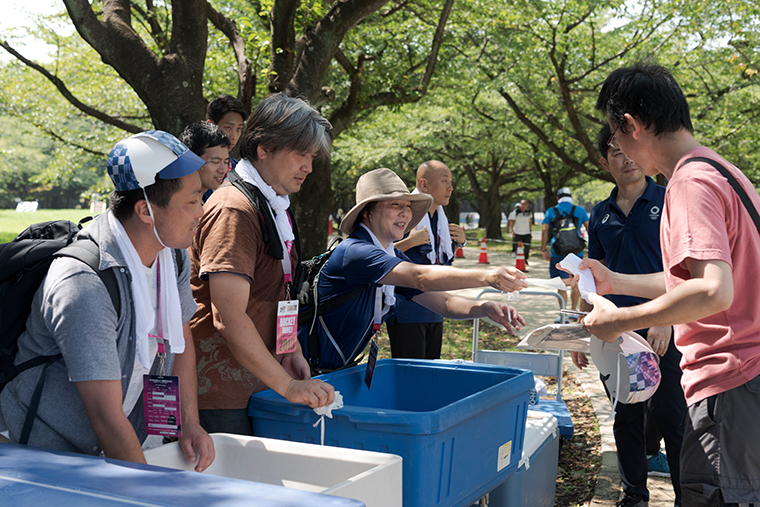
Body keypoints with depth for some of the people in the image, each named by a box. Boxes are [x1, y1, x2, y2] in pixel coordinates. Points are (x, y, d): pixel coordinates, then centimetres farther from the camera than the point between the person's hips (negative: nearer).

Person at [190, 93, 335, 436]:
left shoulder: (276, 207, 14)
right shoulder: (234, 210, -18)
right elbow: (229, 318, -25)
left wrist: (290, 350, 6)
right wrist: (287, 386, -24)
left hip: (259, 380, 9)